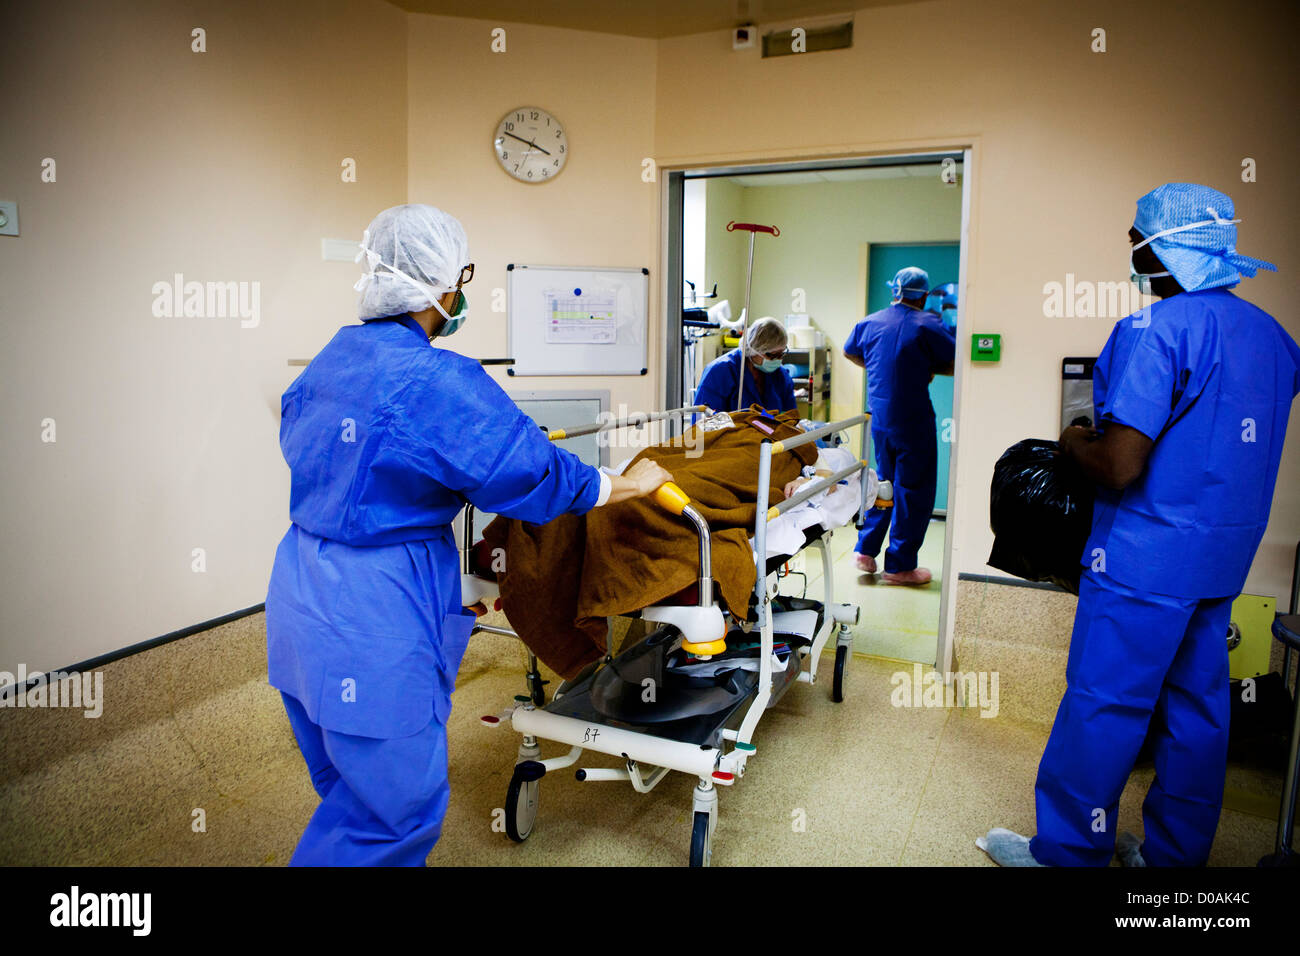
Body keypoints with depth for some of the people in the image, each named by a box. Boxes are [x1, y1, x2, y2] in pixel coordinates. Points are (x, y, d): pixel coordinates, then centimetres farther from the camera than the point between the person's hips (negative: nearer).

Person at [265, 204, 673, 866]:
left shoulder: (330, 358, 7)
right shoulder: (438, 381, -20)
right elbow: (534, 475, -16)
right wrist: (629, 484, -1)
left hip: (300, 597, 9)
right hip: (373, 618, -9)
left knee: (354, 791, 24)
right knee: (394, 810, 8)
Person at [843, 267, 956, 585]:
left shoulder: (869, 322, 6)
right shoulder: (928, 325, -11)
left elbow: (850, 352, 23)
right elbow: (956, 364, -10)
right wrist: (928, 368, 6)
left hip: (879, 419, 6)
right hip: (913, 421, -6)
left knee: (885, 482, 21)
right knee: (913, 490, 4)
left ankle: (865, 551, 21)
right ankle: (899, 565, 8)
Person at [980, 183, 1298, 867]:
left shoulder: (1154, 331, -18)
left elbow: (1120, 467, -23)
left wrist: (1076, 442, -3)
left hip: (1148, 554, -8)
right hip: (1229, 553, 9)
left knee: (1102, 704, 2)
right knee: (1196, 705, 16)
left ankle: (1065, 851, 16)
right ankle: (1174, 851, 30)